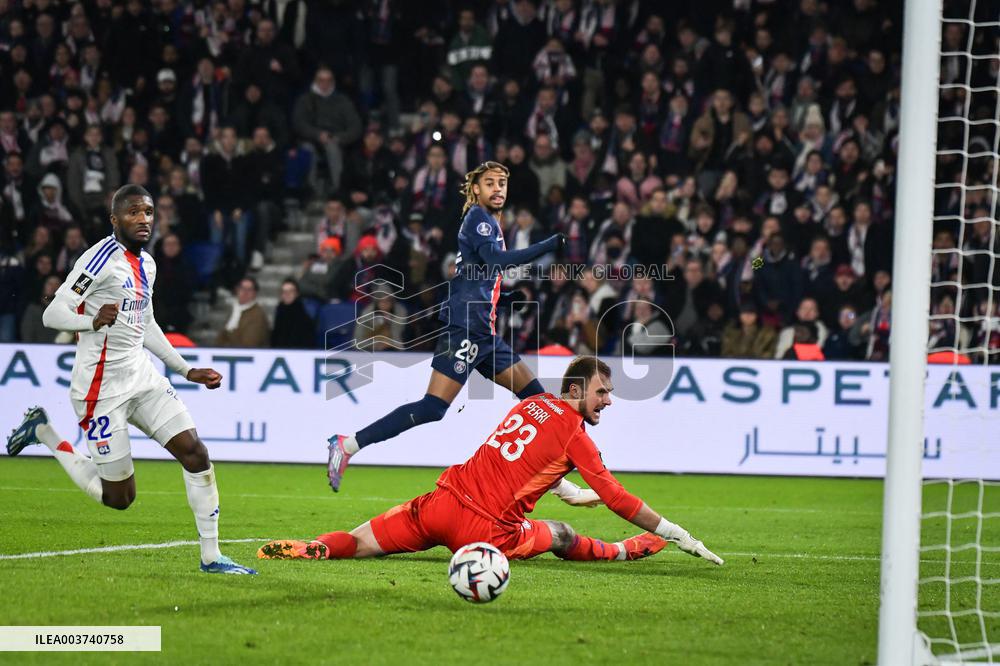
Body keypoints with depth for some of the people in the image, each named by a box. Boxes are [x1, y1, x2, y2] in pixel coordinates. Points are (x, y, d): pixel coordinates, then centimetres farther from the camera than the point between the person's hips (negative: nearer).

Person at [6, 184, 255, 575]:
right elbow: (52, 314, -19)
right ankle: (43, 432, 18)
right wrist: (94, 322, -37)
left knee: (196, 454, -5)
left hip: (141, 377, 8)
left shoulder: (146, 264, 13)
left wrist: (187, 371, 24)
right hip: (102, 388, -8)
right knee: (120, 498, -1)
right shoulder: (102, 258, -15)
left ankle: (211, 558, 3)